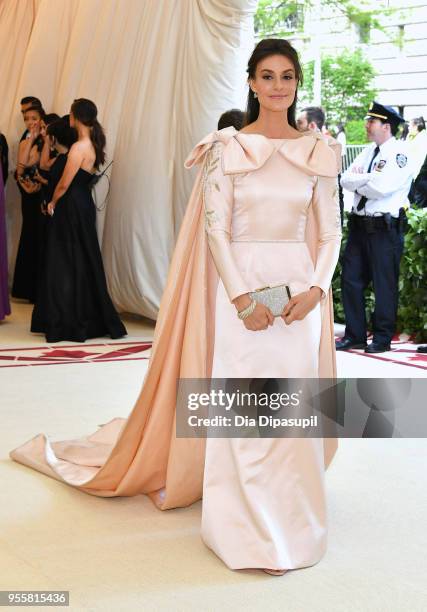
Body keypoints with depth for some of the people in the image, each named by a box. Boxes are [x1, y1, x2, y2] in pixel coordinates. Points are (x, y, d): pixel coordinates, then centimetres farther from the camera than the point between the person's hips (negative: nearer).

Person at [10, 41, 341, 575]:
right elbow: (215, 229, -6)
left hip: (299, 289, 3)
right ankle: (247, 529, 11)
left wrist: (314, 288, -7)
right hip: (240, 286, -2)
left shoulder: (318, 151, 7)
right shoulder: (226, 147, -1)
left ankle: (292, 521, 22)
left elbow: (330, 233, 8)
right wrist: (243, 298, -14)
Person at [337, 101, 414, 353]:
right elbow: (346, 180, 6)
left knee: (384, 285, 2)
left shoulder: (400, 153, -10)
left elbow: (381, 187, -22)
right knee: (351, 279, 9)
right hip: (360, 224, 8)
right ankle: (355, 335, 20)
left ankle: (382, 339, 13)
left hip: (385, 227, -8)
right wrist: (367, 179, -11)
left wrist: (358, 180, -5)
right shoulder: (369, 151, 15)